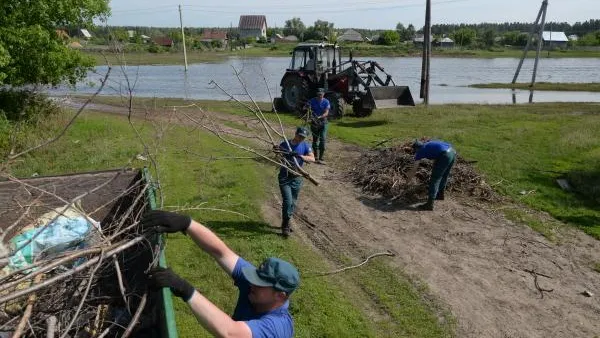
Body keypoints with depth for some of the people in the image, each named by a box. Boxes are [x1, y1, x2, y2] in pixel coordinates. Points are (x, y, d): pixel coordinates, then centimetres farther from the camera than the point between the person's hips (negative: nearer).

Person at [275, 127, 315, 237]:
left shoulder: (305, 146, -2)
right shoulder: (284, 144, -5)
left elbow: (312, 158, -17)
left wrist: (300, 156, -33)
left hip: (297, 178, 3)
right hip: (284, 177, -2)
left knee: (293, 202, 12)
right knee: (287, 201, -12)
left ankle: (287, 222, 32)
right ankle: (285, 226, 1)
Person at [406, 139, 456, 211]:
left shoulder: (420, 151, 12)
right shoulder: (429, 144, 30)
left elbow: (414, 169, 19)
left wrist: (410, 178, 35)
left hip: (445, 156, -8)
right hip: (452, 152, 8)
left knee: (434, 179, 0)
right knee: (444, 176, 26)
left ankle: (429, 204, 0)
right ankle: (440, 194, 46)